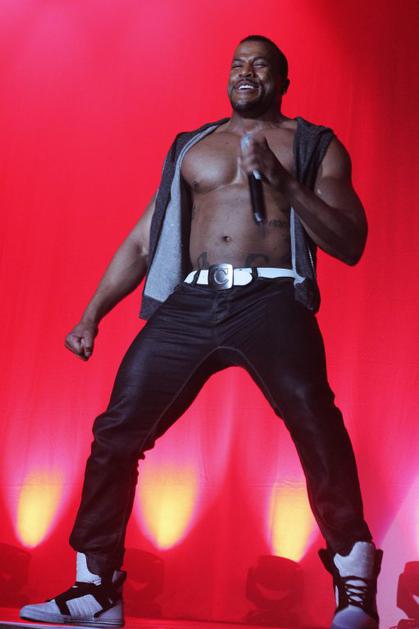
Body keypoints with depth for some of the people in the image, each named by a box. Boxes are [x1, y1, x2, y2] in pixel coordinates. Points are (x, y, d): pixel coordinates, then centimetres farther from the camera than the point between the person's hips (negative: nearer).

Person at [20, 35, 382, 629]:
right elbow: (141, 240, 21)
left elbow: (350, 244, 2)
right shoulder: (190, 148, 23)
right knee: (117, 429, -3)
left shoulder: (316, 146, 14)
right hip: (191, 302, 4)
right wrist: (92, 313, 12)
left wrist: (285, 183, -11)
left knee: (309, 408, -29)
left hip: (271, 299, -3)